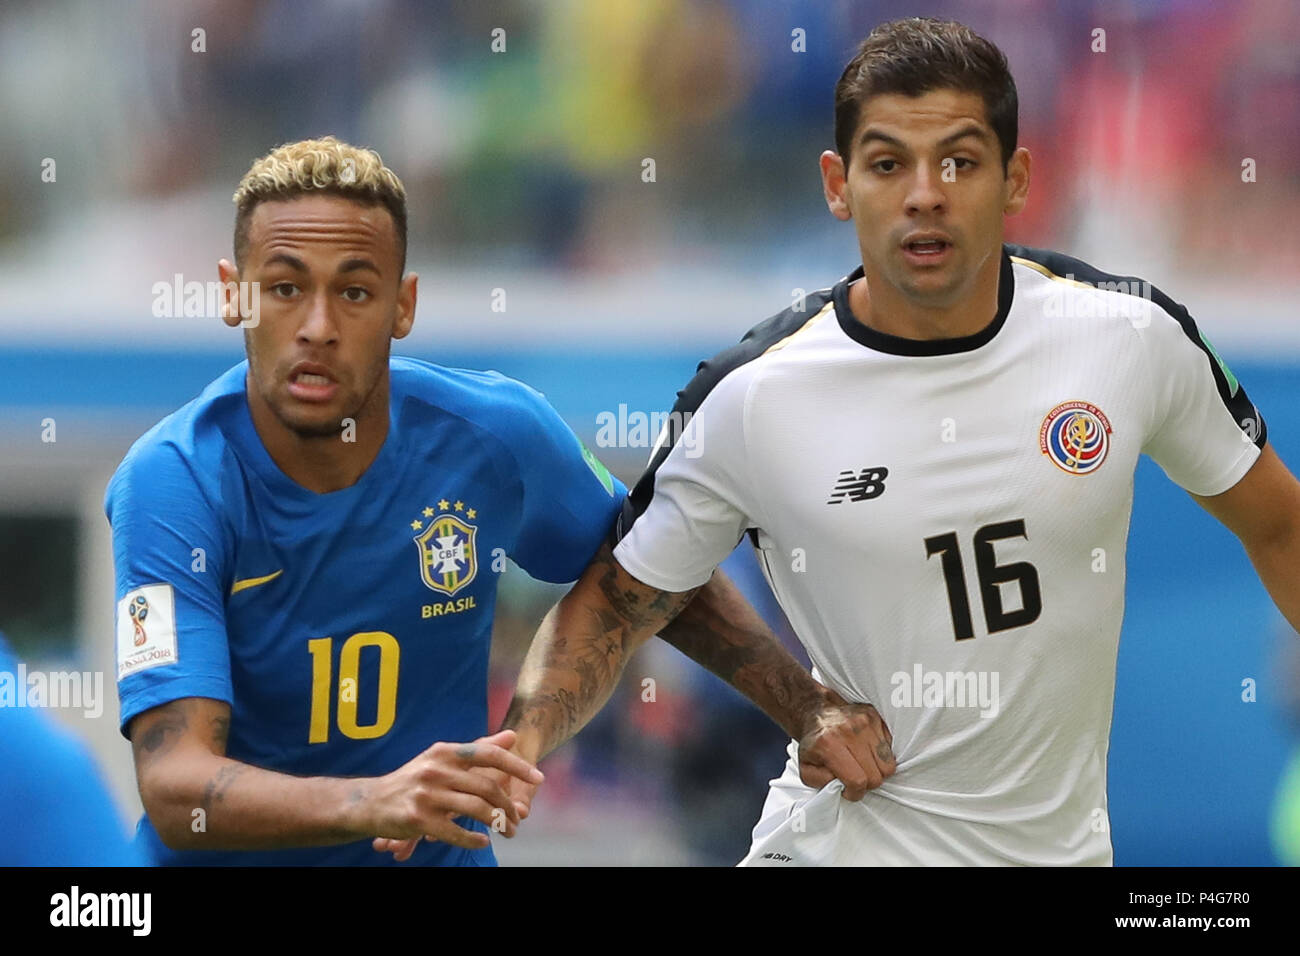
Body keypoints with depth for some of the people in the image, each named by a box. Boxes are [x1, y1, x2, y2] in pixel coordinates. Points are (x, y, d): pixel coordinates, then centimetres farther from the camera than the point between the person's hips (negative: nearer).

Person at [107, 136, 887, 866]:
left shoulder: (495, 437, -9)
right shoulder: (173, 483, -18)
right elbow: (174, 789, -27)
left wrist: (807, 709, 3)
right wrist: (375, 802, -42)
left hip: (441, 856, 1)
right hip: (228, 863, -1)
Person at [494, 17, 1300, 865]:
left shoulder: (1134, 335, -8)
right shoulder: (748, 399, -13)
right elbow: (621, 600, -2)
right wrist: (521, 743, -19)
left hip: (1062, 842, 2)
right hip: (846, 841, -2)